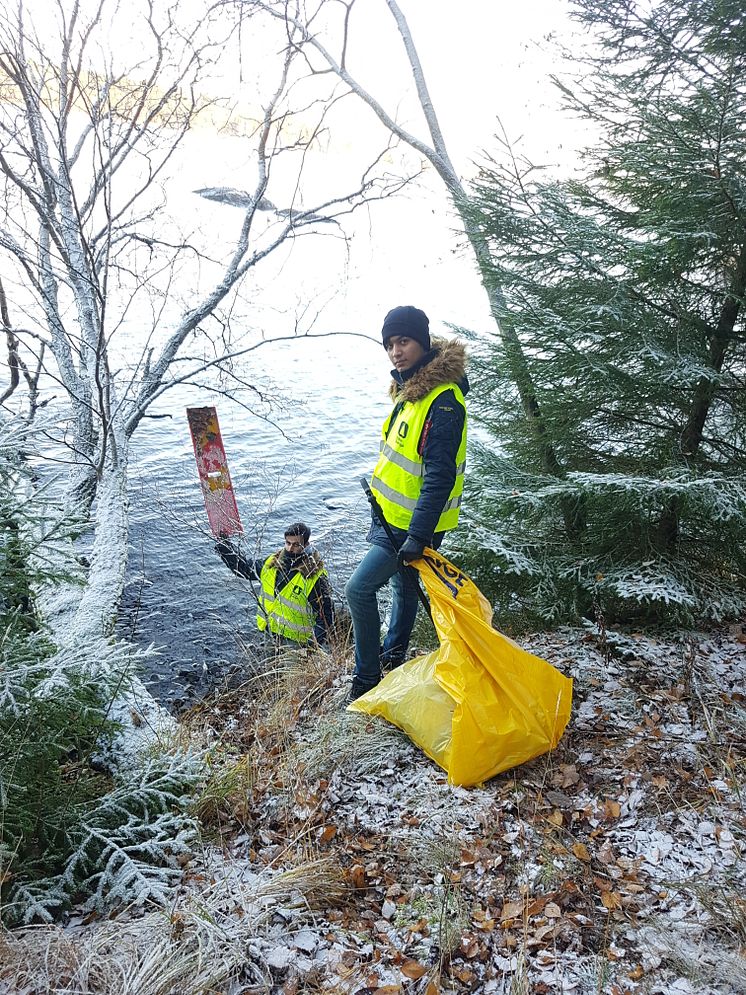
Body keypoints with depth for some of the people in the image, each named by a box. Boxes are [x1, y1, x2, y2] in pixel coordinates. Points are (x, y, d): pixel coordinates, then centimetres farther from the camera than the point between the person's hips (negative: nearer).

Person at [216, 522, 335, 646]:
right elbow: (245, 567, 22)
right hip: (265, 635, 5)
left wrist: (314, 645, -20)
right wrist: (226, 550, 10)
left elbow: (326, 616, -11)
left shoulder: (315, 578, -12)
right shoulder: (272, 562, 6)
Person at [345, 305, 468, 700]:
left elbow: (440, 475, -29)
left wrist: (418, 536, -30)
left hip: (413, 525, -9)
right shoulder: (409, 388, 5)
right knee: (403, 585, 24)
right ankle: (393, 655, 44)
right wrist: (381, 497, 24)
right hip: (392, 517, 10)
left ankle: (366, 678, 5)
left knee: (359, 589, -9)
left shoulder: (443, 401, -26)